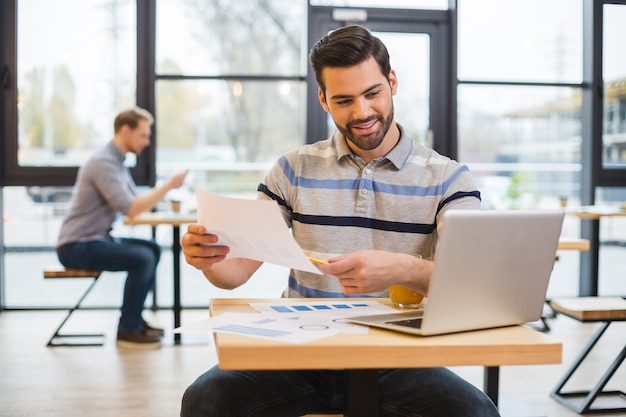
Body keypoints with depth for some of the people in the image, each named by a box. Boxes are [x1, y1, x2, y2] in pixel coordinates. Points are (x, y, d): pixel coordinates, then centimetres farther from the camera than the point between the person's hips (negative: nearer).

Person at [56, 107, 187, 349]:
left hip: (96, 240, 10)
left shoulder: (117, 162, 13)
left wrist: (165, 190, -3)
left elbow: (135, 202, 14)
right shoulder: (104, 162, -20)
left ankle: (134, 317, 18)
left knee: (153, 249, 12)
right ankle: (128, 330, -10)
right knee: (142, 258, -22)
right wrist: (169, 185, -21)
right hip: (77, 247, -10)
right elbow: (131, 209, -28)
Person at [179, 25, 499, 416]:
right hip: (301, 355, 1)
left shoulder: (447, 178, 2)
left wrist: (403, 269, -34)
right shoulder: (294, 170, 8)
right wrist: (209, 258, -21)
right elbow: (236, 271, 4)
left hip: (394, 361, 0)